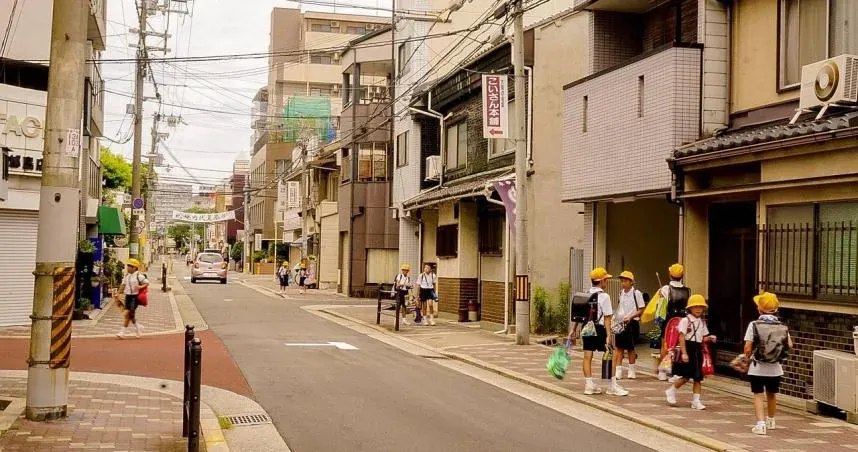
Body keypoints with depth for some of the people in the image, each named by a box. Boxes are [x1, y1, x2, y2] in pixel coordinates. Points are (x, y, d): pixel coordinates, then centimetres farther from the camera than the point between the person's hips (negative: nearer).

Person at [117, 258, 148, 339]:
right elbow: (123, 285, 18)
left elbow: (147, 283, -7)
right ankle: (138, 327, 29)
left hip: (135, 296, -7)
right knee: (130, 314, 10)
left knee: (128, 314, -9)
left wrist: (140, 287, -24)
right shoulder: (127, 275, 13)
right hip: (128, 296, 7)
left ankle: (124, 331, -5)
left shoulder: (139, 275, -8)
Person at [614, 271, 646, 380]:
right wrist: (616, 318, 7)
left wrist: (630, 317, -20)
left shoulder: (637, 293, -8)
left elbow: (641, 310, -8)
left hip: (631, 323, -5)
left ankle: (631, 371, 17)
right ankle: (618, 372, 4)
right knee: (619, 347, 2)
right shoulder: (621, 293, 9)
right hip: (620, 323, 5)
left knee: (630, 348, 5)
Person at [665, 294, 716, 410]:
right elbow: (682, 338, -12)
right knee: (686, 376, -7)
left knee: (698, 377, 5)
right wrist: (684, 353, -18)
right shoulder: (685, 321, -7)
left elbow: (702, 338, 14)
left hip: (698, 350, 7)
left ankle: (696, 400, 9)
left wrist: (710, 338, -7)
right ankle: (671, 390, 16)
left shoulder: (702, 322, 13)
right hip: (688, 349, -7)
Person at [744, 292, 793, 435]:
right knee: (771, 394, 21)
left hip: (757, 368, -3)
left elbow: (747, 348, -13)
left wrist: (748, 356, 8)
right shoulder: (781, 326, -1)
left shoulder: (754, 325, -10)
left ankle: (760, 423, -11)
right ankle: (770, 421, 39)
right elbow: (789, 345, -6)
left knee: (758, 395, 4)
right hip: (775, 368, 3)